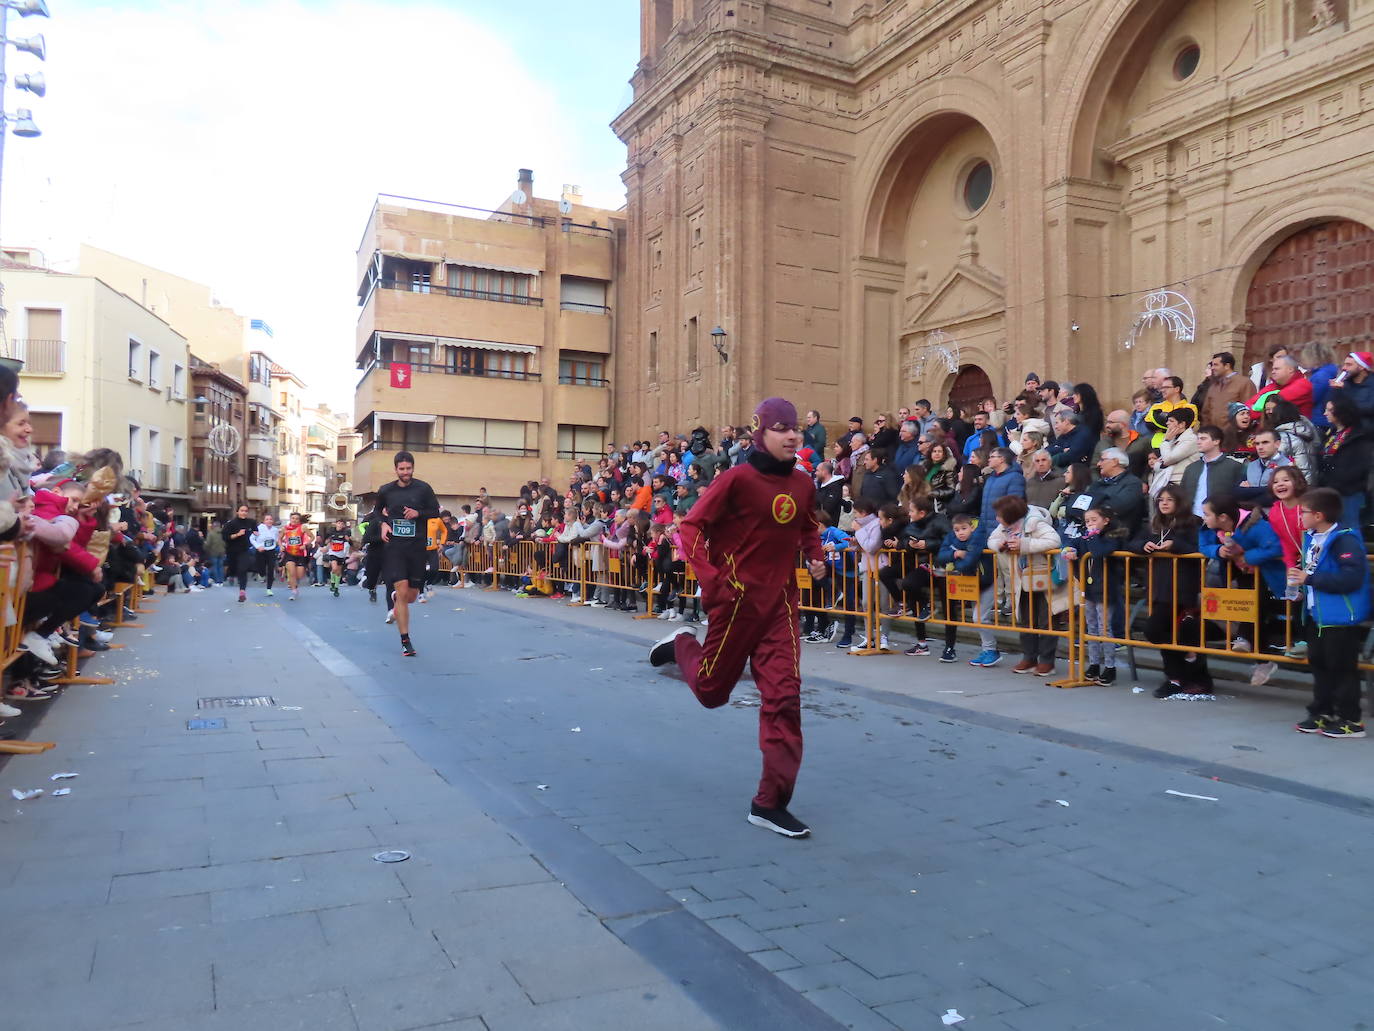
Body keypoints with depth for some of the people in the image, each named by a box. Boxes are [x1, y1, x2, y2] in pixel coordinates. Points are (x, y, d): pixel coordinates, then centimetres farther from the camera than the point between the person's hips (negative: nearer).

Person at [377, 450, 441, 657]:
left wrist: (418, 513, -11)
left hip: (416, 545, 1)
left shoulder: (423, 489, 0)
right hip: (394, 545, -1)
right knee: (402, 592, -12)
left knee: (411, 596, 8)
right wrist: (383, 523, 2)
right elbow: (378, 511, 22)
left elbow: (435, 511, 7)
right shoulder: (386, 490, 4)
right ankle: (405, 641, -4)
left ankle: (394, 598, 47)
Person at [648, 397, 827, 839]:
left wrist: (816, 556, 3)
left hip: (782, 601, 4)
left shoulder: (803, 484, 4)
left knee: (784, 696, -3)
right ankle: (682, 644, 46)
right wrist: (710, 578, -21)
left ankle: (770, 802, 6)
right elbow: (692, 527, -12)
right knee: (712, 690, 11)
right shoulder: (737, 478, -14)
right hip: (738, 599, -4)